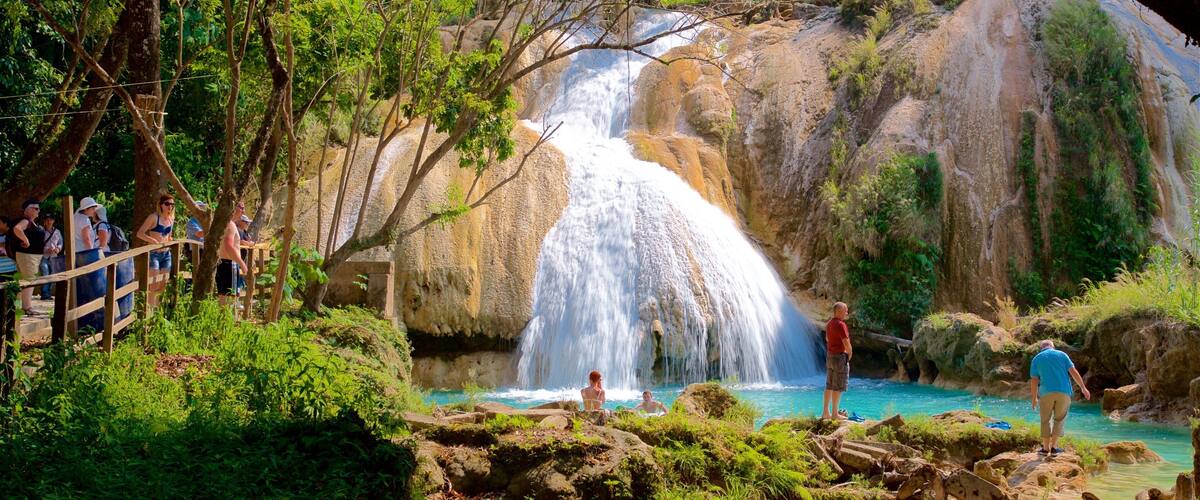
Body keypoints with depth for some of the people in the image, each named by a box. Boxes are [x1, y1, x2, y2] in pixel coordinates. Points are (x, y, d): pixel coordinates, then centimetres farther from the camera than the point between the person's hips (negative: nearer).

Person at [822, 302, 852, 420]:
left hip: (830, 355, 9)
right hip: (840, 356, -9)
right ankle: (834, 413, -2)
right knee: (838, 387, -4)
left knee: (829, 385, 12)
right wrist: (850, 354, -2)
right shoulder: (840, 324, -18)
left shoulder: (829, 323, 11)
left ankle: (825, 412, 15)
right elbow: (846, 343, -21)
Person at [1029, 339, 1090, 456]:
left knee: (1046, 420, 11)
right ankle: (1054, 447, 6)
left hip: (1046, 393, 0)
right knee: (1059, 419, 11)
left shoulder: (1036, 359, 10)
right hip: (1064, 392, 1)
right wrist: (1083, 388, 3)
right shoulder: (1062, 355, 11)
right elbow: (1073, 372, 1)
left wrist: (1034, 398, 11)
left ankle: (1046, 448, 11)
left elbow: (1034, 380, 5)